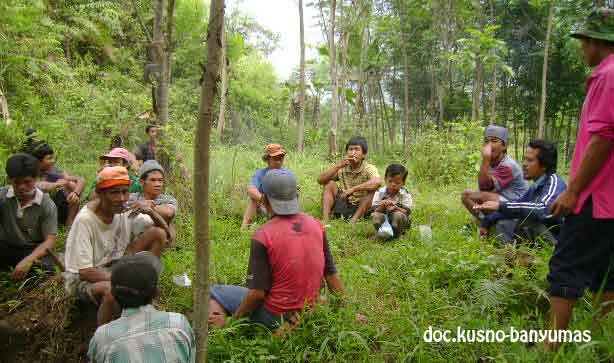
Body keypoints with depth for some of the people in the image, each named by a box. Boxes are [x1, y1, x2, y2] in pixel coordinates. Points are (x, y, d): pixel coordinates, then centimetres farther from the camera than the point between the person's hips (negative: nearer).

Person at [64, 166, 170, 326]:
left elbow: (166, 232, -4)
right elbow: (84, 272, -24)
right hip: (83, 279, -6)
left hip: (115, 267, 6)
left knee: (159, 234, -12)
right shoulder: (85, 220, -25)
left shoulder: (126, 210, -10)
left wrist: (151, 213, -24)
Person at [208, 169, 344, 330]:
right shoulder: (316, 224, -4)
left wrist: (234, 318, -3)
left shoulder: (263, 235, -19)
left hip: (276, 317, -6)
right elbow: (331, 275, 0)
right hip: (310, 312, 6)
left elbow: (257, 293, -18)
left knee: (214, 292, 10)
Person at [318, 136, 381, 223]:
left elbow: (377, 182, -35)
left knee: (371, 188, -25)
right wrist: (338, 166, -20)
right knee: (329, 184, -12)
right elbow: (320, 180, -9)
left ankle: (353, 221, -34)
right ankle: (325, 219, -25)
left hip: (361, 208, -3)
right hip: (342, 205, 3)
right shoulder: (342, 168, 0)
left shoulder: (369, 168, -11)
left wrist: (353, 189, -38)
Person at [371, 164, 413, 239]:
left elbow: (407, 212, -13)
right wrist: (381, 207, -30)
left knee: (398, 215, -34)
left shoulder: (405, 195, -7)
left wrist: (396, 208, -32)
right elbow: (374, 210, -8)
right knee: (375, 215, -29)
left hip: (399, 222, 0)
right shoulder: (379, 192, -4)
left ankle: (396, 234, -13)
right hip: (384, 220, 1)